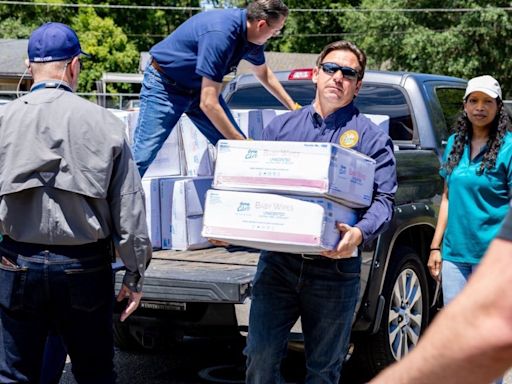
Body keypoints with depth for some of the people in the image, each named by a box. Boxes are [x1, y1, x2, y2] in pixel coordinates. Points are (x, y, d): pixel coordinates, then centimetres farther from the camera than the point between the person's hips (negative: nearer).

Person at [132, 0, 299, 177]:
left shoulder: (252, 36, -7)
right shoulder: (220, 34, -34)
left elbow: (263, 73, 17)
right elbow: (208, 104, -34)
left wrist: (293, 107, 19)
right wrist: (241, 142, -27)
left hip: (199, 86, 8)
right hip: (165, 86, -8)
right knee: (141, 157, -16)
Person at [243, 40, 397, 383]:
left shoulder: (371, 137, 4)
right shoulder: (281, 127, 13)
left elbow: (384, 198, -4)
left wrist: (360, 233, -24)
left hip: (334, 268, -2)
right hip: (278, 261, 2)